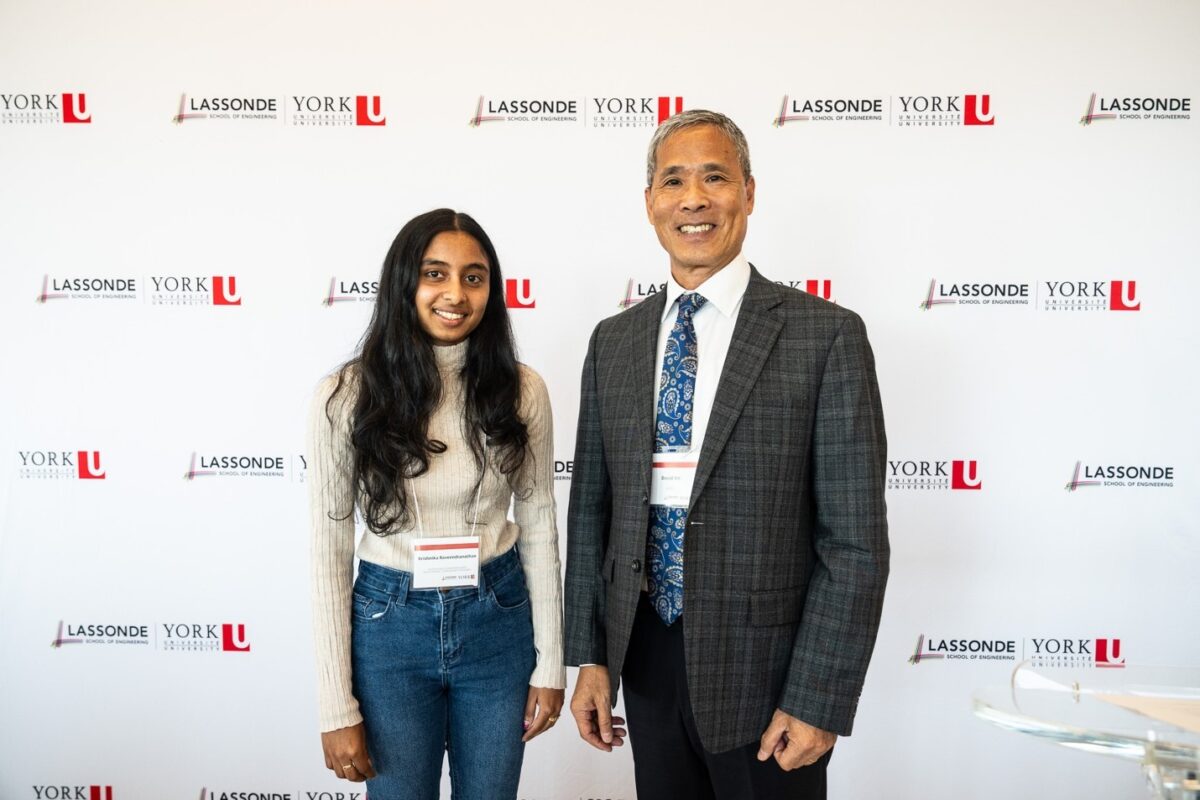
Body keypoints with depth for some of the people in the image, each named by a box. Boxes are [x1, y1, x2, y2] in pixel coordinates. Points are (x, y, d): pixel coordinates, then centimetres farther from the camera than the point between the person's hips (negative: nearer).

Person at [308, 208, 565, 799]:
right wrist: (338, 710, -7)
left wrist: (550, 662, 2)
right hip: (390, 624, -1)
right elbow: (330, 551, -8)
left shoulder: (520, 389, -7)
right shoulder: (347, 395, -12)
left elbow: (538, 524, 1)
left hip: (499, 622, 2)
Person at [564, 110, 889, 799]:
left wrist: (818, 701, -13)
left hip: (764, 666, -4)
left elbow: (855, 540, -11)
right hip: (646, 661, 4)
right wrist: (590, 656, 5)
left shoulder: (826, 335, -10)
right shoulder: (613, 341, 5)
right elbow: (591, 509, 8)